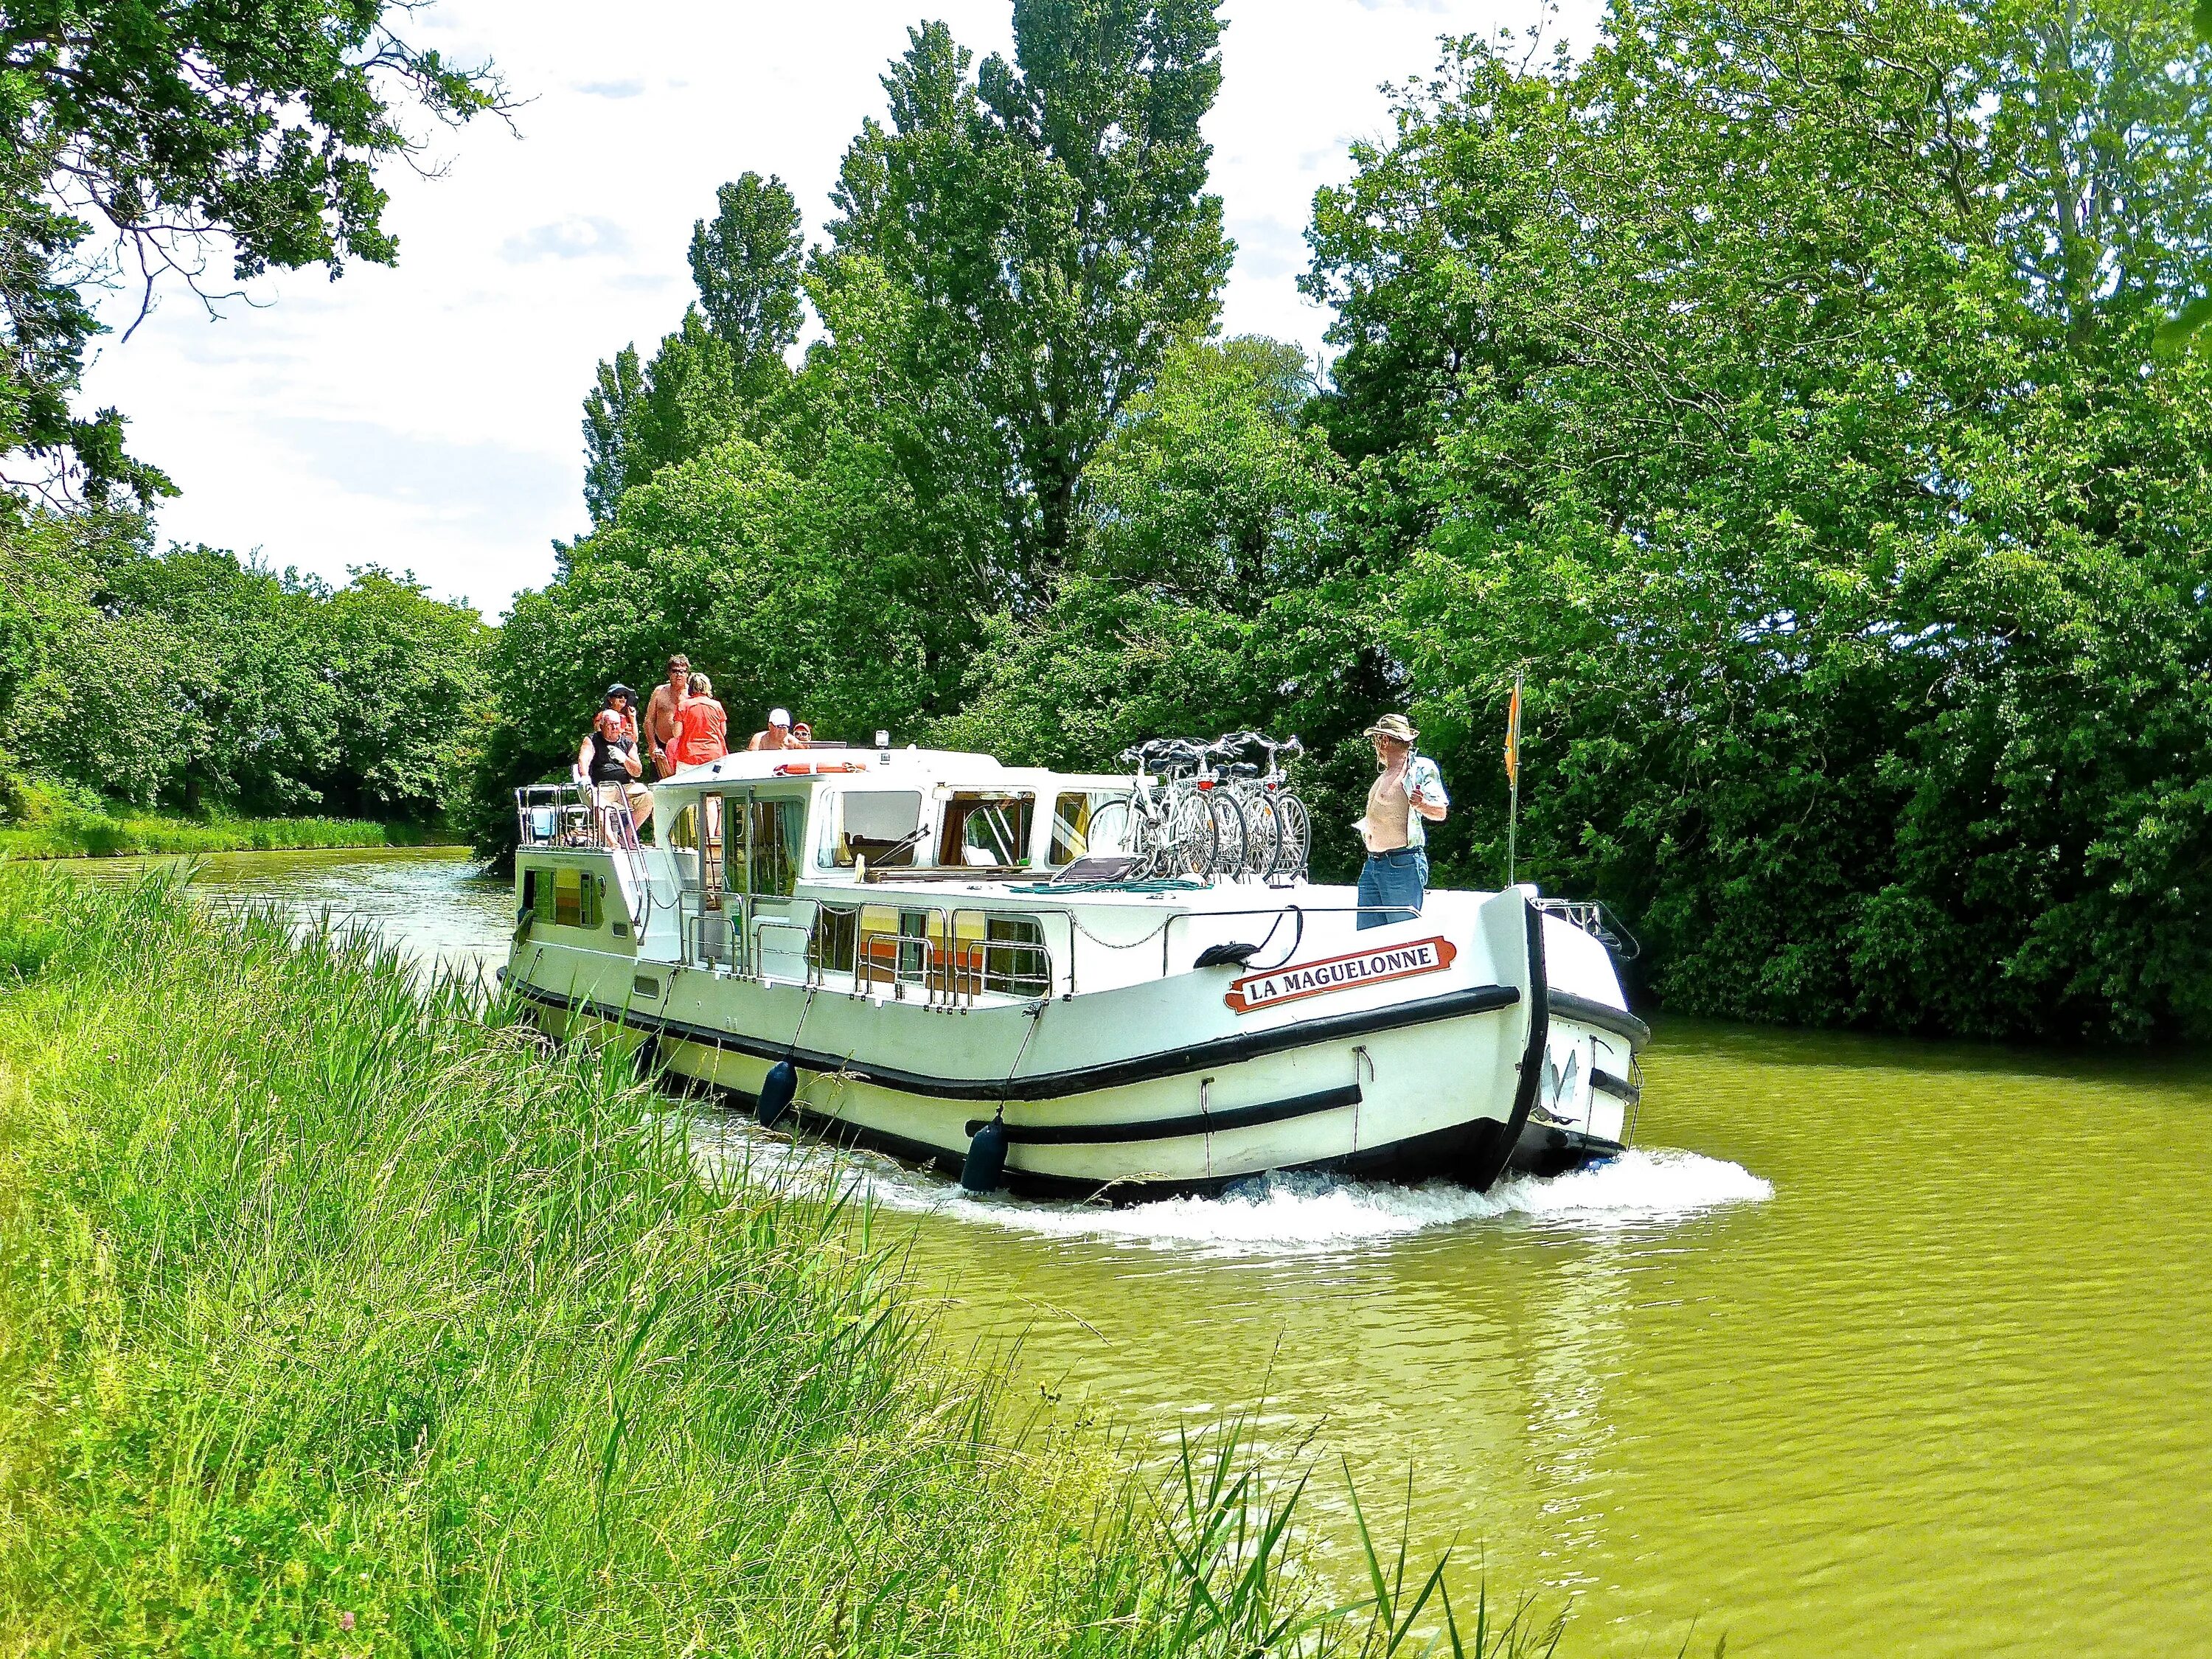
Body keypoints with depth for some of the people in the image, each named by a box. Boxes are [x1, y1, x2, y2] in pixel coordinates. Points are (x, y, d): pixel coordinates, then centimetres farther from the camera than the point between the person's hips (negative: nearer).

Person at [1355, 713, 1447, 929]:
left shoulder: (1421, 768, -3)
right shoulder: (1384, 777, 23)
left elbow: (1440, 813, -11)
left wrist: (1422, 804, -28)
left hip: (1402, 863, -8)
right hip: (1372, 864, 8)